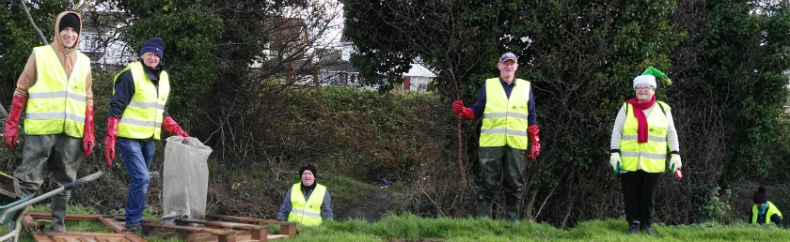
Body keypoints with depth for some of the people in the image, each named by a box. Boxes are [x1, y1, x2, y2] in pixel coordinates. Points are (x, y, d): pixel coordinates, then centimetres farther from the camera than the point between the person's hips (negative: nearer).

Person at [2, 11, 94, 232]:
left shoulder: (84, 62, 12)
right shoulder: (40, 55, 1)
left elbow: (87, 100, 14)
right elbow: (21, 92, 1)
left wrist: (89, 133, 6)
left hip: (72, 132, 4)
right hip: (41, 129, -4)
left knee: (64, 182, 8)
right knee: (29, 180, -6)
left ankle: (58, 225, 16)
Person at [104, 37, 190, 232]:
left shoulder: (162, 79, 12)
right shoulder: (131, 75, -11)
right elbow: (116, 108, -12)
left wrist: (179, 132, 9)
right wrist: (110, 139, -18)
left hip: (148, 139, 7)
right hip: (129, 137, -7)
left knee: (141, 179, 12)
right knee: (141, 178, -14)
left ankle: (134, 220, 21)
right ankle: (133, 222, -4)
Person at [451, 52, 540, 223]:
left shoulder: (526, 87, 13)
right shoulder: (488, 86, 10)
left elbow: (531, 119, 13)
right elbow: (477, 111, 8)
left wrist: (535, 143, 6)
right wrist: (463, 111, -12)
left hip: (517, 145, 1)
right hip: (491, 143, -1)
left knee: (514, 184, 4)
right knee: (487, 183, -1)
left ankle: (512, 220, 10)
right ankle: (482, 219, 2)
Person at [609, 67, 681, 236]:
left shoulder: (663, 109, 7)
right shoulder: (626, 108, 4)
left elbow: (671, 134, 10)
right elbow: (616, 132, 3)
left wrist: (675, 155, 2)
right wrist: (614, 153, -7)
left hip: (652, 163, 1)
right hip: (629, 162, -1)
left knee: (649, 195, 6)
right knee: (631, 194, 3)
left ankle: (646, 225, 15)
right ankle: (633, 223, 12)